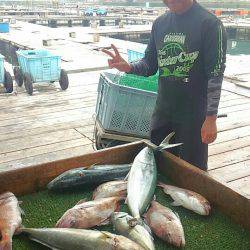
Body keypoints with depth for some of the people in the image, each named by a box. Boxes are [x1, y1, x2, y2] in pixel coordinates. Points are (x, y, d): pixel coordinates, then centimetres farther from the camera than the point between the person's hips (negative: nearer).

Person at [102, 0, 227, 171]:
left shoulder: (210, 24, -11)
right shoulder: (160, 23, 7)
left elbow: (216, 74, -13)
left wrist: (211, 118, -16)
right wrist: (129, 67, -9)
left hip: (194, 114, -5)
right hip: (162, 111, 6)